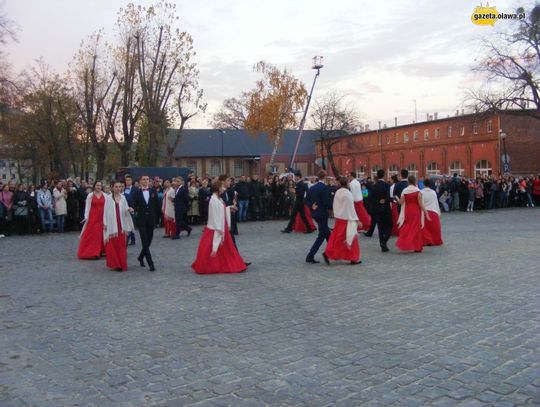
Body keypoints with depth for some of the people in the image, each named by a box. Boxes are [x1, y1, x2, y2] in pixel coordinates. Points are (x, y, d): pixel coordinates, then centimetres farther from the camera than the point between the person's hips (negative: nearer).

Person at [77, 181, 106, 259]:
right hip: (93, 217, -2)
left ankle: (99, 251, 16)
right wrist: (86, 217, -8)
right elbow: (87, 207, 0)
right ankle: (90, 252, 4)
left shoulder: (104, 195, 5)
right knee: (91, 234, -2)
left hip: (102, 217, 2)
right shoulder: (90, 195, 1)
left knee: (100, 234, 5)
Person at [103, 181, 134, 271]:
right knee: (113, 245, 0)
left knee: (122, 245, 3)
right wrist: (105, 223, -6)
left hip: (121, 225, 3)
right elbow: (106, 211, -1)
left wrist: (129, 210, -12)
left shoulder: (123, 197, 10)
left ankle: (122, 264, 10)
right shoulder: (108, 198, 0)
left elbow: (125, 210, 11)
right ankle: (115, 264, 6)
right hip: (112, 225, -3)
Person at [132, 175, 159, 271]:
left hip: (151, 219, 3)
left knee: (149, 241, 10)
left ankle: (141, 257, 33)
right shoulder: (136, 192, 1)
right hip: (141, 219, -3)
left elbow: (157, 205, 9)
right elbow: (134, 205, 2)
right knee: (145, 242, -7)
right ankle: (150, 264, -6)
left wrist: (155, 215, 5)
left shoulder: (153, 191, 7)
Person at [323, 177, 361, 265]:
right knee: (351, 238, 3)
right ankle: (353, 258, 9)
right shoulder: (348, 193, -17)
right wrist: (356, 219, -10)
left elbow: (334, 205, 9)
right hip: (347, 219, -7)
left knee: (336, 237, 13)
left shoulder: (337, 192, 2)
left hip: (338, 217, 7)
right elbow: (351, 207, -16)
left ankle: (328, 253, 6)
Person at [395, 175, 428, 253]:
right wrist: (425, 211, -5)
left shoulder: (404, 191, -3)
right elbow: (420, 203, -12)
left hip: (407, 211, 2)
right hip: (416, 211, -2)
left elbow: (401, 202, -2)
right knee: (416, 228, 7)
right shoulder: (418, 191, -10)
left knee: (406, 228, 13)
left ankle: (404, 244, 4)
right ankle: (417, 247, 11)